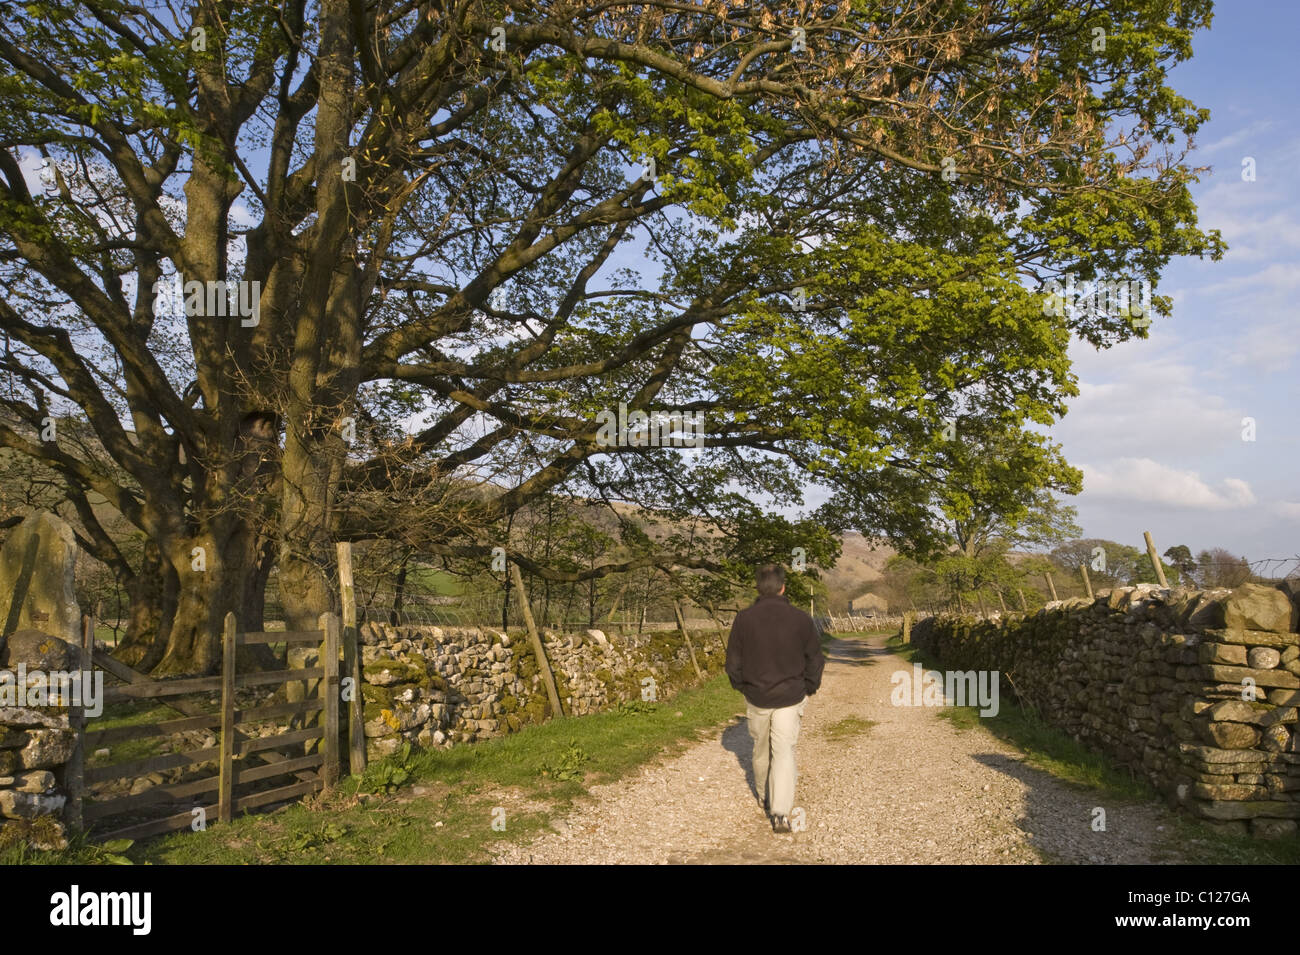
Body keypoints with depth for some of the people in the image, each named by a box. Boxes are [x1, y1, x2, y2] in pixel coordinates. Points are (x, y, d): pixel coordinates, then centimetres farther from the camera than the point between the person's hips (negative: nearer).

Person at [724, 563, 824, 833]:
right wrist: (808, 689, 14)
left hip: (756, 698, 1)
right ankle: (781, 813, -8)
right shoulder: (801, 619, -7)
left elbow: (733, 661, 1)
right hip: (790, 698, -1)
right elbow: (816, 659, 1)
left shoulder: (744, 619, -6)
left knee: (761, 750, 19)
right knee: (784, 752, 1)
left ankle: (765, 797, 37)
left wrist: (742, 687, 16)